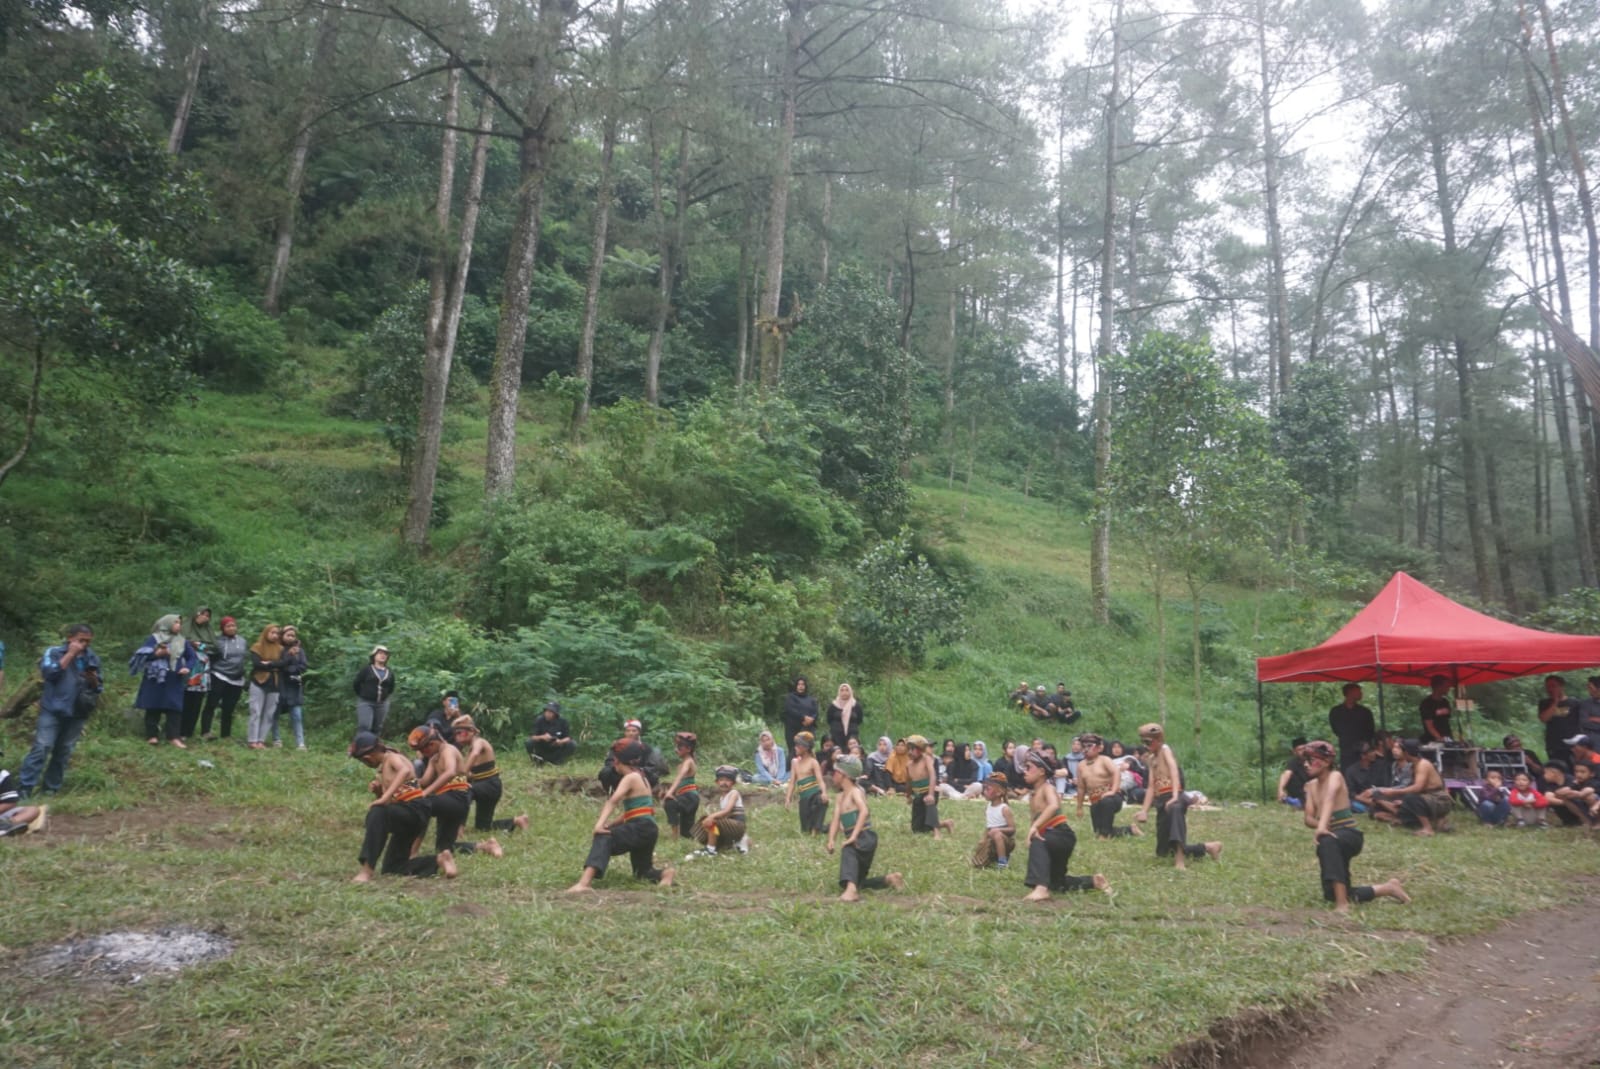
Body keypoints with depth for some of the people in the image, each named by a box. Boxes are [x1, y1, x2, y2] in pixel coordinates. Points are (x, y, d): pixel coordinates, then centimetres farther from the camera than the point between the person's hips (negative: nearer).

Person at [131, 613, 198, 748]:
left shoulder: (182, 641, 12)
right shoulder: (154, 638, 1)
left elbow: (192, 657, 15)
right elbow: (142, 654, -4)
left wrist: (188, 668, -3)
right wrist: (156, 653, -19)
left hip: (174, 681, 3)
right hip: (155, 679, -3)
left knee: (175, 707, -3)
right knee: (153, 707, -1)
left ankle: (174, 737, -4)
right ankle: (153, 736, 6)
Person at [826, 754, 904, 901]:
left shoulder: (855, 791, -11)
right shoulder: (841, 796, 14)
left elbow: (864, 811, -29)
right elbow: (836, 820, 5)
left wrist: (853, 836, -36)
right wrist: (831, 841, -11)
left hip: (865, 839, -10)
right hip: (856, 843, 10)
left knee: (848, 850, -40)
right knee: (858, 883, 16)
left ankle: (851, 889, -54)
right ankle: (889, 879, 28)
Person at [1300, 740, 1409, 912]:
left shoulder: (1335, 776, -13)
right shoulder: (1311, 785, 7)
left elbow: (1329, 800, -34)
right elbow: (1308, 818, 0)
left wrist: (1322, 827, -52)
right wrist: (1319, 825, -25)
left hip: (1350, 835, -8)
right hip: (1334, 841, 8)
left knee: (1327, 841, -42)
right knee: (1332, 895, 5)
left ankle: (1342, 903, -40)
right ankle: (1387, 888, 26)